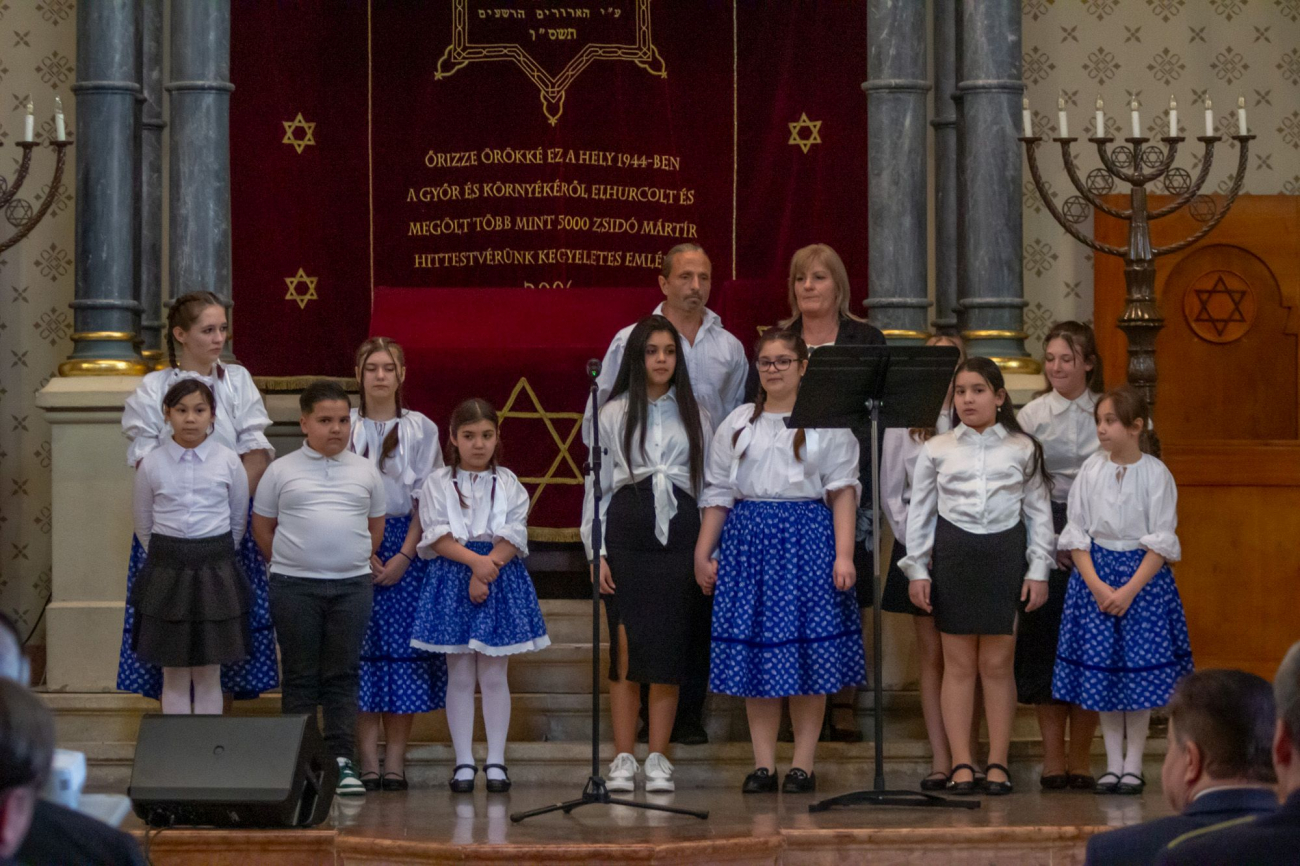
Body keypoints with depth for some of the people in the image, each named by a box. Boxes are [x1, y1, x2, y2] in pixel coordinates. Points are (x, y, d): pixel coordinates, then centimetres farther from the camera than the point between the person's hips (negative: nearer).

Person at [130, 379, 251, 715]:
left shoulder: (228, 461, -1)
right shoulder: (151, 464, -1)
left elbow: (238, 520, 9)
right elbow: (143, 526, 10)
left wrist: (216, 556, 10)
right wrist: (167, 558, 10)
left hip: (215, 570, 0)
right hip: (167, 573, 0)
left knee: (208, 675, 5)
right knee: (174, 675, 4)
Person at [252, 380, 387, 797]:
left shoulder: (365, 471, 9)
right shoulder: (282, 470, 3)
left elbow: (376, 526, 18)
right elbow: (262, 527, 9)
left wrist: (356, 561, 10)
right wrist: (289, 563, 4)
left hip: (352, 583, 2)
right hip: (294, 586, -2)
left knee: (343, 674, 3)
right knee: (300, 676, 3)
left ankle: (341, 759, 7)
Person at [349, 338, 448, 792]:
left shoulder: (421, 429, 6)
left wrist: (403, 556, -8)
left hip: (406, 547, 0)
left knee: (402, 646, -3)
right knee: (361, 649, -3)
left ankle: (395, 759, 0)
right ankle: (366, 759, 0)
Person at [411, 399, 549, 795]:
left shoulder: (508, 484, 6)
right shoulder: (438, 484, 3)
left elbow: (513, 537, -4)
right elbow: (438, 536, -6)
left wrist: (486, 569, -17)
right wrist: (475, 560, -20)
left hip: (500, 577, 1)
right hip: (452, 582, 0)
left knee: (494, 675, 2)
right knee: (460, 676, 2)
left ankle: (496, 761, 6)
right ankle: (464, 762, 6)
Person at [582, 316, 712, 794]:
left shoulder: (694, 415, 12)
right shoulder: (613, 414, 8)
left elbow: (708, 485, 11)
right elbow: (596, 484, 6)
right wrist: (596, 551, -3)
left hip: (678, 532, 1)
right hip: (626, 531, -1)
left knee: (669, 647, 0)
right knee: (626, 648, -4)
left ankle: (658, 759, 6)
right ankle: (623, 759, 1)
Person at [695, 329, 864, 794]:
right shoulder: (737, 424, 14)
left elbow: (843, 491, 0)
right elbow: (718, 493, 15)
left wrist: (843, 554, -9)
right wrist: (703, 554, 10)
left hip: (807, 539, -3)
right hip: (749, 538, 3)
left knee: (808, 650, -3)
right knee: (754, 649, 0)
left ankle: (803, 764, 3)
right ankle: (763, 764, 5)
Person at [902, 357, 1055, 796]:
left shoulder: (1023, 449, 6)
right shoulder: (936, 450, 6)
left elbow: (1038, 512, 7)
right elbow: (920, 512, 9)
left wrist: (1038, 570, 1)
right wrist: (916, 569, 3)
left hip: (1005, 552, -1)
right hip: (953, 551, 1)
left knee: (997, 663, 1)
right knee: (959, 664, 2)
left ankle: (997, 763, 6)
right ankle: (961, 765, 5)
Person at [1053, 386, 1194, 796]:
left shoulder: (1156, 475, -7)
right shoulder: (1090, 471, 0)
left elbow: (1161, 543, -7)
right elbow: (1076, 534, 2)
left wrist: (1129, 590, -15)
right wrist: (1096, 585, -10)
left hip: (1143, 574, -2)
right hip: (1095, 572, 2)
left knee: (1140, 670, -1)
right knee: (1100, 669, 2)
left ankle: (1133, 764, 9)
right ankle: (1112, 763, 12)